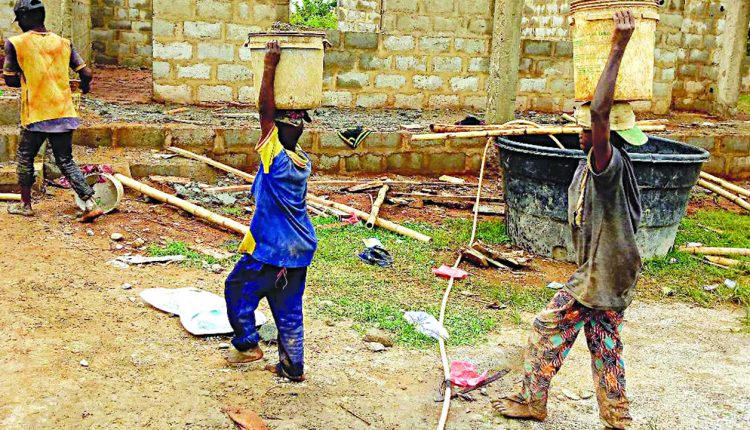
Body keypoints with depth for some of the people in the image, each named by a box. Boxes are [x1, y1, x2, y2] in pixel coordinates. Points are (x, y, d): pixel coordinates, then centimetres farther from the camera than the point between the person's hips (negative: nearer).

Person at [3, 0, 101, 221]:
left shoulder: (15, 44, -5)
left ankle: (25, 204, 26)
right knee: (66, 161, 10)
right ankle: (91, 204, -2)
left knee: (25, 157, 17)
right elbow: (86, 74, 2)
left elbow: (9, 79, 0)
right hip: (64, 112, 3)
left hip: (36, 114, -3)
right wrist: (85, 87, 24)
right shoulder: (63, 43, 4)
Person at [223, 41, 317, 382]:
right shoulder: (303, 161, 1)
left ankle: (247, 344, 24)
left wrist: (270, 67, -17)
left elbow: (265, 110, -19)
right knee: (289, 310, 14)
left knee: (237, 290, 16)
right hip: (299, 251, 7)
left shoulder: (276, 158, -19)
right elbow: (290, 115, 17)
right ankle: (293, 367, 20)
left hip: (269, 251, -7)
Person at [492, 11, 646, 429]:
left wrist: (618, 49, -40)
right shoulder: (595, 166, 6)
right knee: (606, 346, 15)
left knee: (548, 329, 3)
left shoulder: (609, 164, -27)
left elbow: (600, 112, -37)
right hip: (609, 276, 10)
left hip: (599, 276, -10)